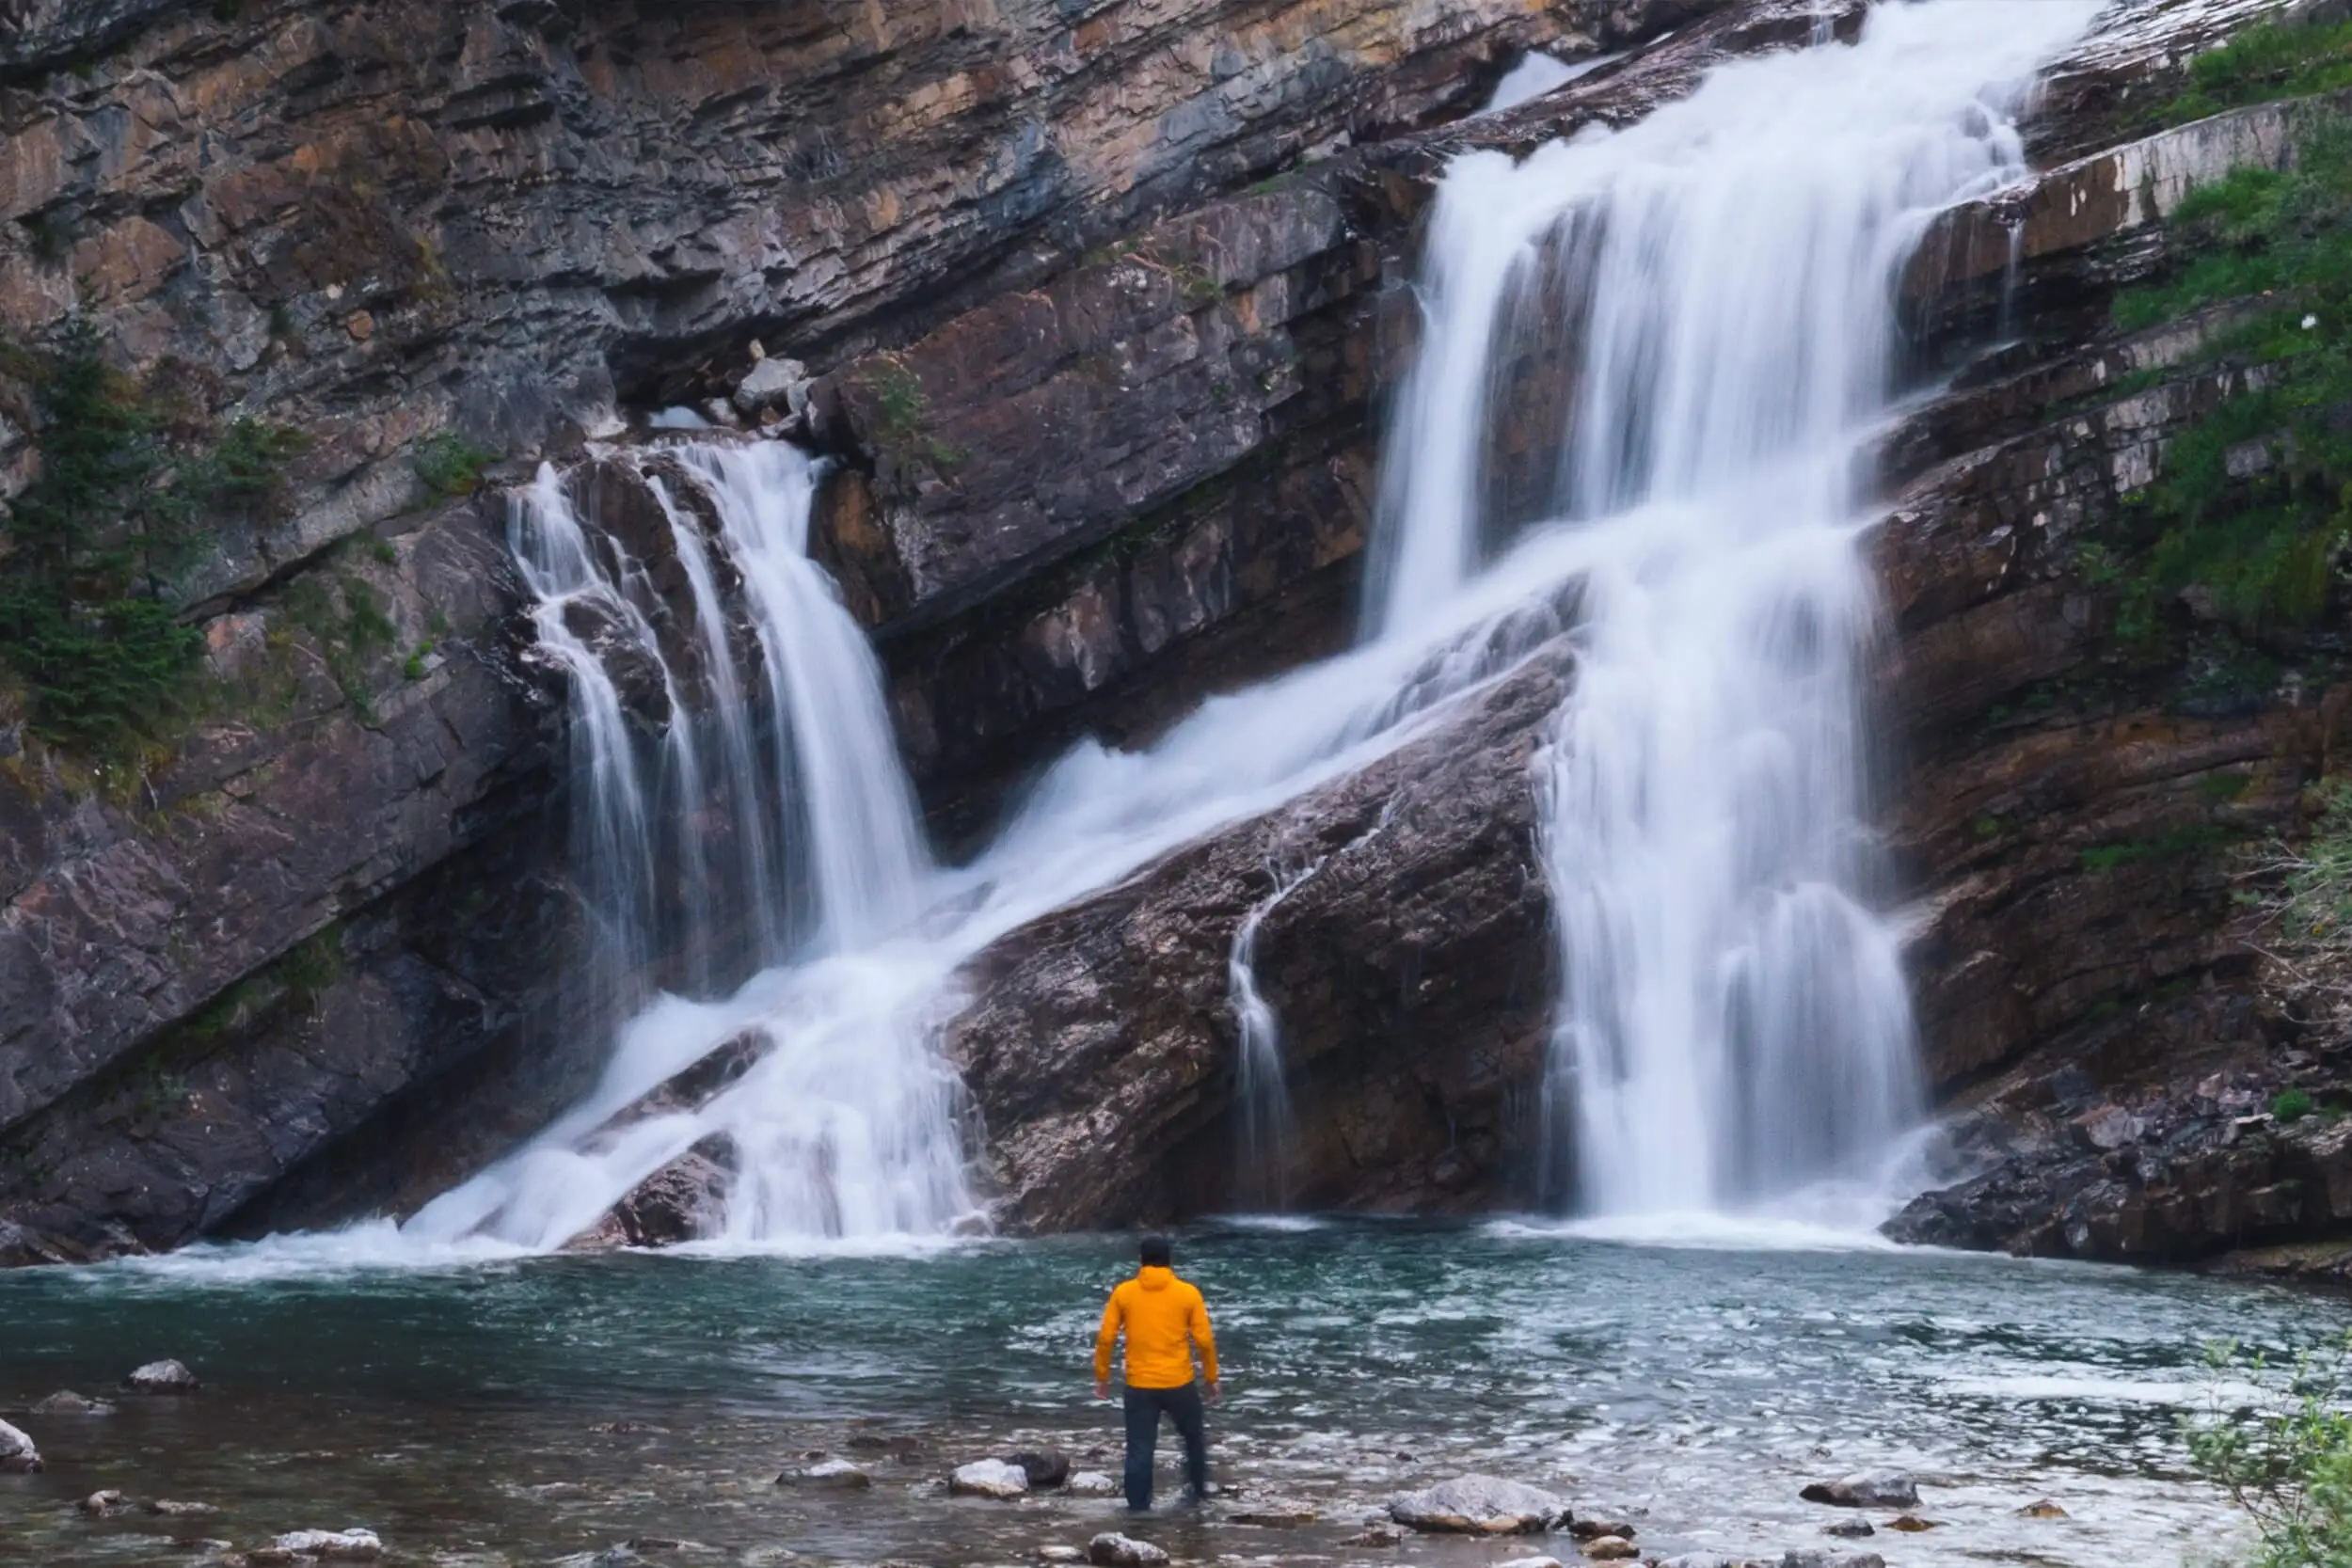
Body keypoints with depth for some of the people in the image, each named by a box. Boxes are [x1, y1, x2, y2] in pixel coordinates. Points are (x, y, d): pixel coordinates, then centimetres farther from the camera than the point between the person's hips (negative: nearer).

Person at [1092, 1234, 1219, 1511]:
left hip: (1139, 1385, 0)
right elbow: (1204, 1340, -3)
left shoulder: (1123, 1293, -1)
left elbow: (1105, 1338, -2)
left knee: (1140, 1448, 4)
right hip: (1179, 1383, 0)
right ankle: (1199, 1490, 30)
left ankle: (1138, 1504, 3)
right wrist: (1211, 1378, 9)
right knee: (1194, 1437, 23)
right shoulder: (1188, 1293, -3)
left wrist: (1102, 1377, 9)